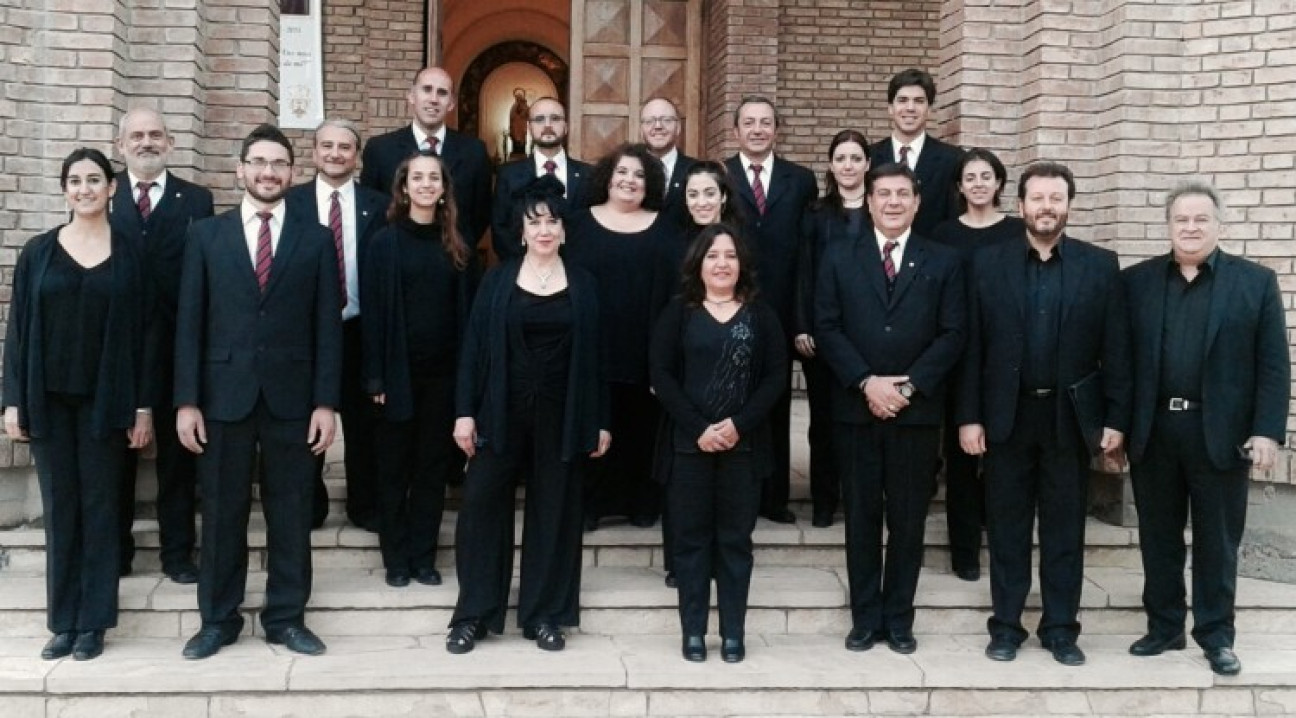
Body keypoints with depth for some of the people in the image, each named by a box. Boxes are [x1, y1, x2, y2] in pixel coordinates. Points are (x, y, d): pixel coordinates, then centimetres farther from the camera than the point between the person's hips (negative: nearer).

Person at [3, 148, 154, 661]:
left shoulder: (130, 254, 1)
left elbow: (143, 331, 0)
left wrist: (143, 406, -4)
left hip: (105, 401, -1)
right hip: (48, 401, 2)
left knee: (99, 507, 5)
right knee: (59, 509, 7)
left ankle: (93, 622, 13)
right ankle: (63, 621, 16)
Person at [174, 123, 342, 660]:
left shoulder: (316, 238, 5)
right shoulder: (206, 235, 6)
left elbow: (327, 326, 2)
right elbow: (189, 323, 3)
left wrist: (326, 402, -4)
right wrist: (186, 400, -4)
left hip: (291, 395, 0)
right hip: (224, 393, 0)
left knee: (290, 513, 6)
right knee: (221, 513, 7)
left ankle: (286, 618, 19)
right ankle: (218, 619, 20)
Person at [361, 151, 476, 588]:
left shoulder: (457, 248, 6)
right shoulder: (385, 243, -1)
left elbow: (465, 310, 4)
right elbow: (373, 312, -4)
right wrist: (375, 376, -10)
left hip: (443, 371, 2)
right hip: (399, 370, -2)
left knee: (433, 465, 8)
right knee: (394, 466, 6)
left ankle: (424, 556, 18)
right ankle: (396, 558, 16)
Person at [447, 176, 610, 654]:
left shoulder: (582, 284, 5)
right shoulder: (498, 279, 3)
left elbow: (593, 355, 5)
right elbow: (474, 346, 0)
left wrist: (600, 421, 1)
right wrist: (465, 411, -8)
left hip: (561, 416, 1)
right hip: (501, 412, 0)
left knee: (553, 512, 7)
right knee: (481, 505, -1)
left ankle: (545, 614, 19)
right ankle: (474, 614, 12)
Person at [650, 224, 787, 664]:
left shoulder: (761, 316, 6)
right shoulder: (678, 313, 4)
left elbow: (776, 376, 0)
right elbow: (661, 375, -4)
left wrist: (739, 425, -13)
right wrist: (698, 429, -13)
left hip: (743, 444, 1)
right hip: (688, 443, 0)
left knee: (735, 537, 6)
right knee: (690, 536, 4)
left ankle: (733, 632, 13)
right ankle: (693, 631, 12)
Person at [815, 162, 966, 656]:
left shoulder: (944, 262, 6)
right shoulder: (838, 258, 7)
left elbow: (953, 334, -1)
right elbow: (826, 328, 0)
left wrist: (908, 386, -12)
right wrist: (866, 382, -12)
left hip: (917, 410, 0)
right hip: (855, 408, 0)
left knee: (908, 518, 6)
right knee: (860, 517, 6)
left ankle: (899, 619, 17)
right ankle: (865, 619, 16)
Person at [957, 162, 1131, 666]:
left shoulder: (1100, 265, 1)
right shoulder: (988, 263, 1)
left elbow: (1115, 349, 0)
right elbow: (972, 346, 0)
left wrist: (1116, 418, -4)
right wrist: (969, 416, -5)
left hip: (1070, 417, 0)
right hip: (1007, 415, 0)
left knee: (1065, 526, 8)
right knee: (1007, 525, 8)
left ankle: (1061, 627, 20)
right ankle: (1006, 625, 19)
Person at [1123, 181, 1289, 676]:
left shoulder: (1256, 282, 1)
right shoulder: (1137, 281, 5)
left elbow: (1274, 365, -2)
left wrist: (1267, 430, -10)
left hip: (1221, 433, -2)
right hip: (1152, 431, 2)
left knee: (1217, 540, 8)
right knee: (1158, 537, 11)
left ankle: (1216, 636, 20)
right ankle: (1164, 627, 24)